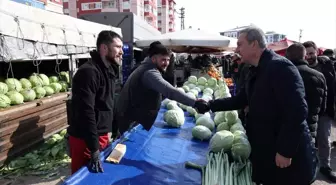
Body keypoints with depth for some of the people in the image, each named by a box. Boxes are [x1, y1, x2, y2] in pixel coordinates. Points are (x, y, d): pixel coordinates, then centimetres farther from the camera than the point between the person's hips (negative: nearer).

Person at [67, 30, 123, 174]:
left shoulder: (109, 71, 9)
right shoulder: (88, 72, -21)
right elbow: (86, 113, -26)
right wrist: (94, 150, -25)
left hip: (102, 136, 9)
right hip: (85, 140, -9)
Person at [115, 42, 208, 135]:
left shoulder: (146, 67, 11)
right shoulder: (150, 72, -25)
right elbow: (168, 90, -40)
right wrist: (194, 103, -46)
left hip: (133, 115, 10)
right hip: (132, 119, -10)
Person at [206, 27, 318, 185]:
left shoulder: (280, 66, -20)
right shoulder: (256, 71, 8)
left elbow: (297, 111, -25)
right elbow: (241, 100, 16)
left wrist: (285, 151, -23)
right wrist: (211, 105, 9)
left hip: (288, 154, -8)